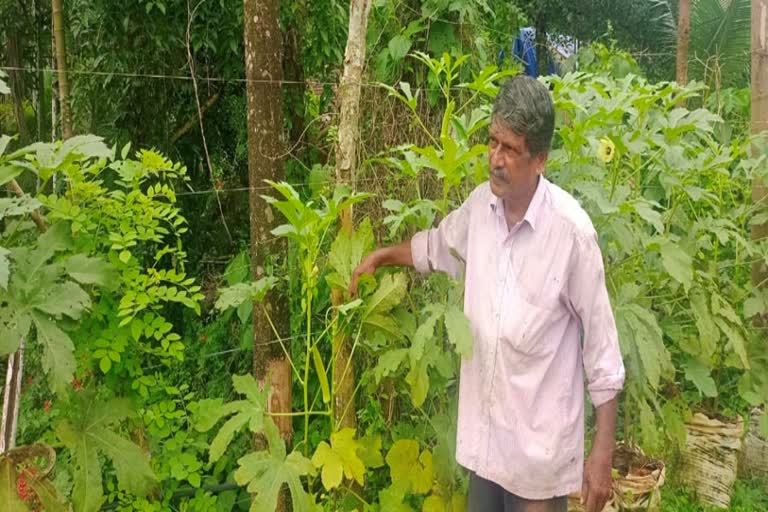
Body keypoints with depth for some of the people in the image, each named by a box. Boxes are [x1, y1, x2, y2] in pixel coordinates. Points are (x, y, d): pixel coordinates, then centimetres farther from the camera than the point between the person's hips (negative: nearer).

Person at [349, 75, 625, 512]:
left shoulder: (571, 230, -20)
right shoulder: (480, 205, -4)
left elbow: (601, 345, -13)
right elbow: (436, 246, 20)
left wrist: (603, 452, -11)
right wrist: (382, 256, 17)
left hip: (540, 445, -5)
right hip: (484, 432, 5)